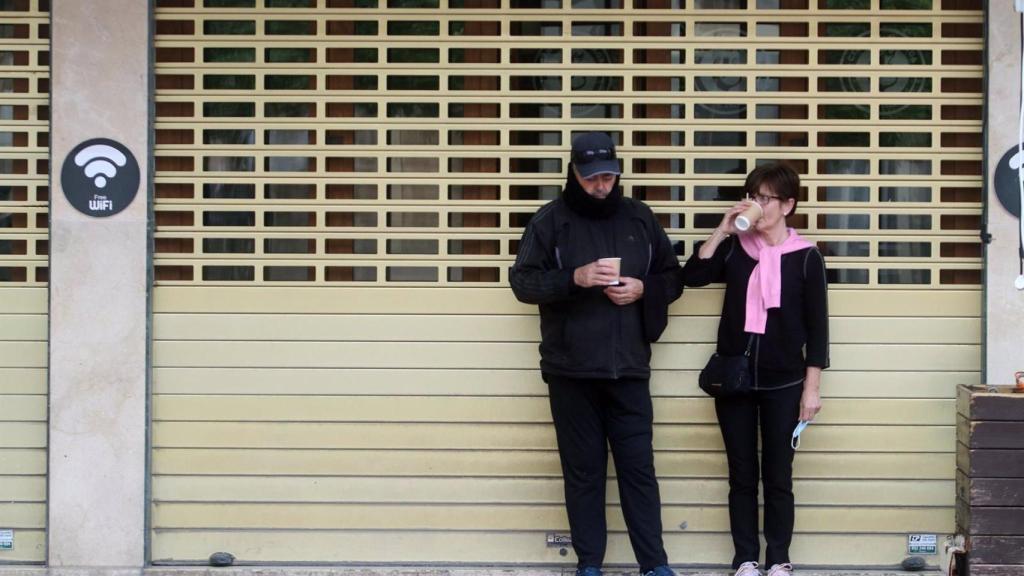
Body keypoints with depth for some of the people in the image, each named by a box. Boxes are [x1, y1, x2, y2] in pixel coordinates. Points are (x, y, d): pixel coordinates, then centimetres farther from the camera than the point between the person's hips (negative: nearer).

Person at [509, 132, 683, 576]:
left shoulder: (640, 218, 7)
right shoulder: (550, 220, -1)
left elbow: (673, 278, 13)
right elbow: (523, 282, -4)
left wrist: (643, 289, -8)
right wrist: (574, 278, -19)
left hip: (628, 369, 2)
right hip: (571, 371, -1)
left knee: (638, 465, 2)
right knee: (583, 468, 5)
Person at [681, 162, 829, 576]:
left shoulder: (806, 257, -4)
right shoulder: (735, 249, 5)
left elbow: (816, 327, -3)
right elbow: (692, 276, -8)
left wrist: (812, 388, -6)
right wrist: (722, 230, -11)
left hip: (783, 383, -2)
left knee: (778, 476, 4)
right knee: (741, 475, 6)